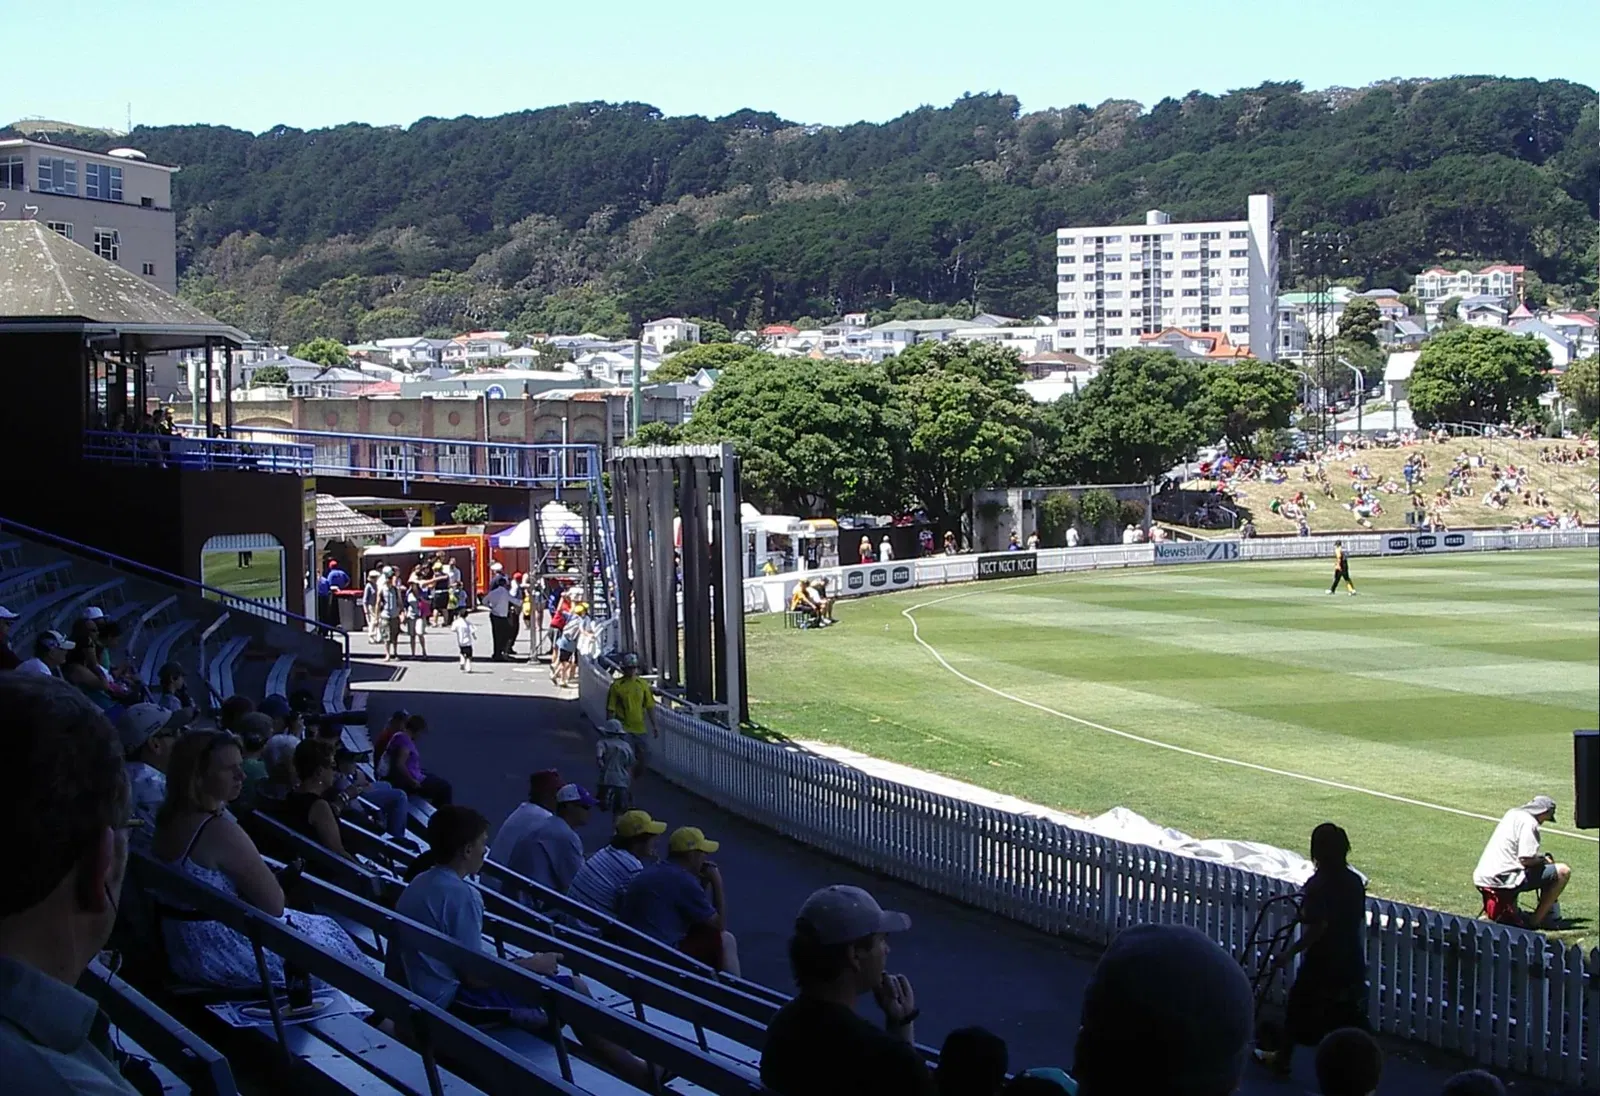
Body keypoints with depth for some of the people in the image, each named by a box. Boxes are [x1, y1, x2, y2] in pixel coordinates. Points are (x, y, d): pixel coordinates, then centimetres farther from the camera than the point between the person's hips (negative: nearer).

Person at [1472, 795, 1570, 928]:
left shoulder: (1511, 814, 16)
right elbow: (1526, 859, -18)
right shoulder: (1528, 822, -11)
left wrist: (1541, 857, 16)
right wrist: (1543, 859, 0)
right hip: (1503, 880, -10)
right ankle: (1536, 921, -2)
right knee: (1563, 871, -5)